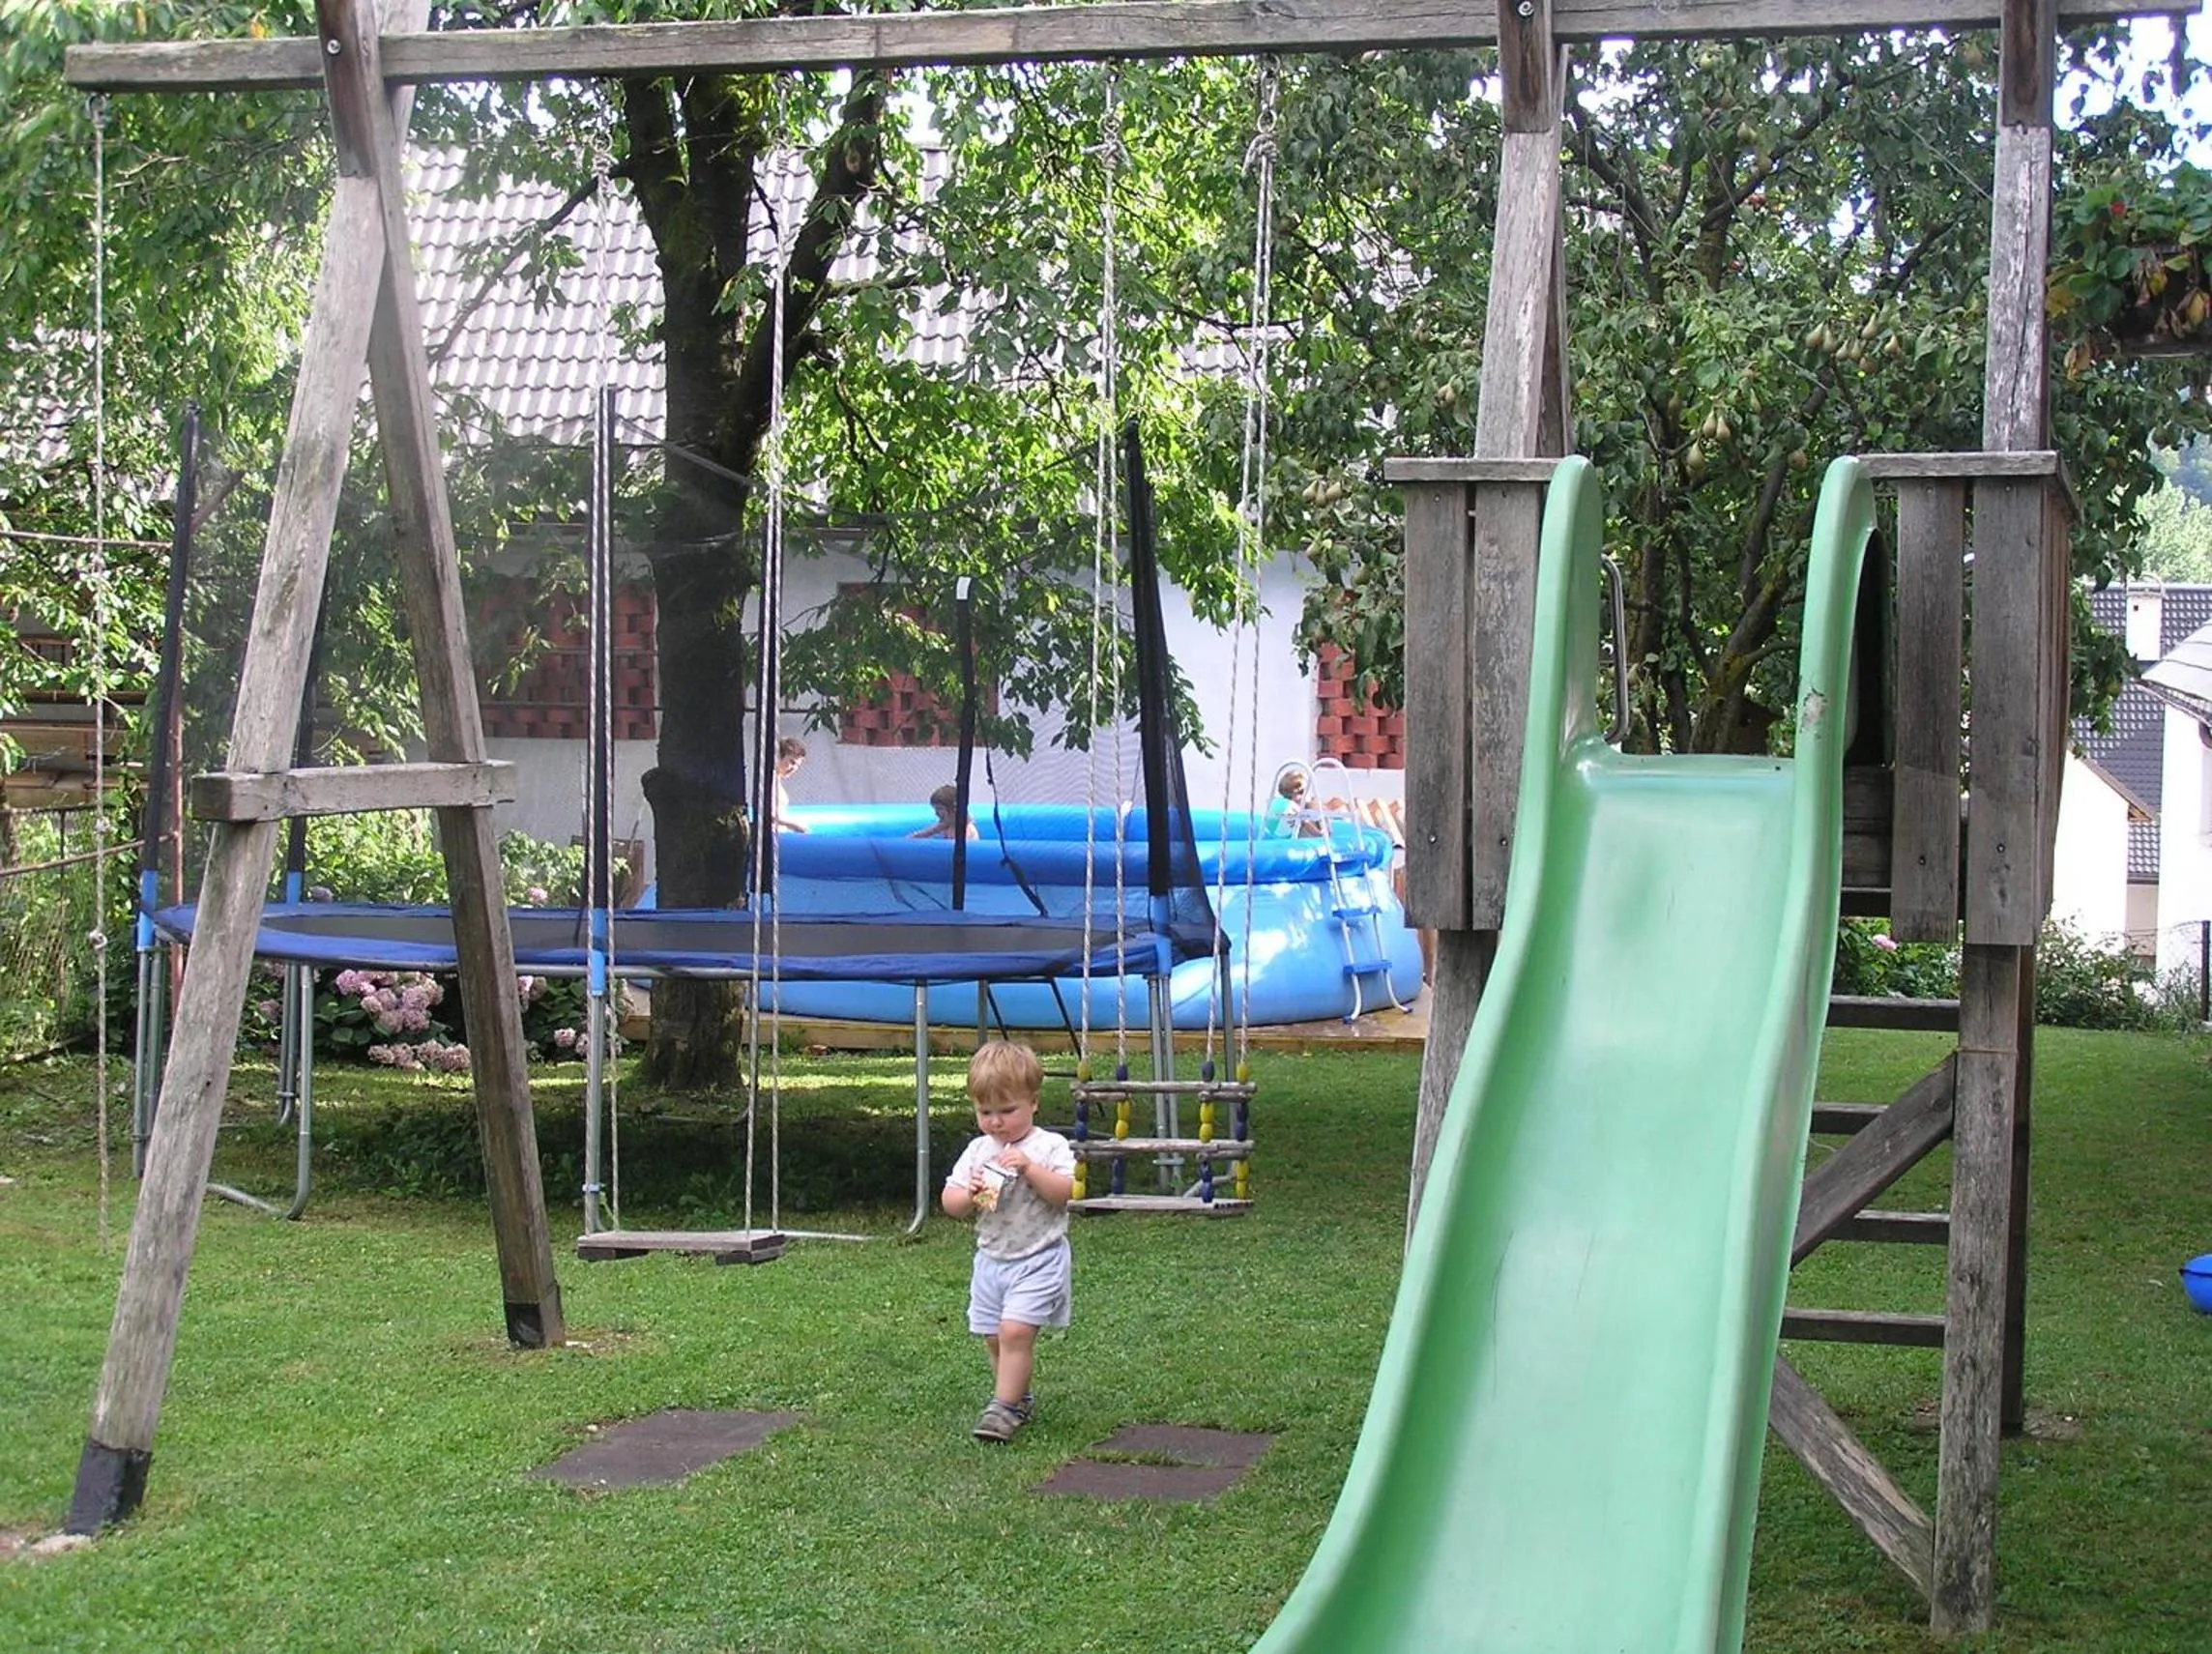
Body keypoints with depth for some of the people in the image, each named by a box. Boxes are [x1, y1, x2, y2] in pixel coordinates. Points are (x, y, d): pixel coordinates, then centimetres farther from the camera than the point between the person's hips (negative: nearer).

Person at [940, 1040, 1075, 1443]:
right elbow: (949, 1203, 7)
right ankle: (1018, 1398, 25)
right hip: (992, 1258, 6)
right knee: (994, 1338, 8)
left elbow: (1064, 1192, -19)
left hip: (1038, 1258, -6)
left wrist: (1029, 1168, -28)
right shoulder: (977, 1151, 8)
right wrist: (969, 1196, -14)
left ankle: (1004, 1407, -13)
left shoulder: (1050, 1146, -6)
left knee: (1015, 1331, -18)